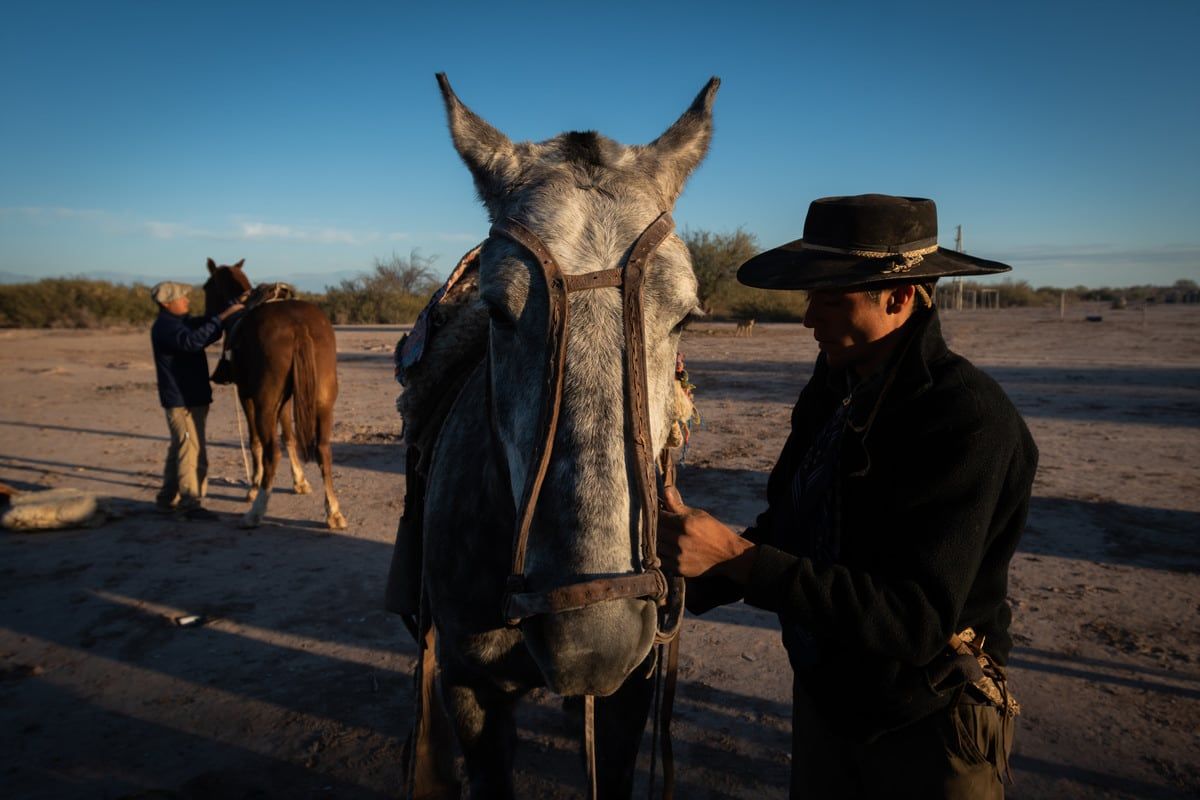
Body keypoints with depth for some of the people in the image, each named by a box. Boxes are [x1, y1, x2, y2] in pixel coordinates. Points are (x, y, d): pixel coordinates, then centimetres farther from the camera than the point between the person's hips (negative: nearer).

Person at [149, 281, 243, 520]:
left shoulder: (182, 322, 15)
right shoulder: (164, 327, -15)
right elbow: (193, 341, -32)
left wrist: (230, 310, 3)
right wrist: (221, 317, -32)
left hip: (194, 397, 10)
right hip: (181, 400, -10)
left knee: (180, 448, 17)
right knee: (191, 450, -8)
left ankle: (168, 498, 28)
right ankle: (190, 503, -2)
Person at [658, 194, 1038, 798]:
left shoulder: (969, 418, -26)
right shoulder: (831, 388, -5)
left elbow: (916, 624, -30)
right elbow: (787, 524, 5)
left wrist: (737, 558, -35)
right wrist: (691, 581, -9)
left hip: (926, 731, -6)